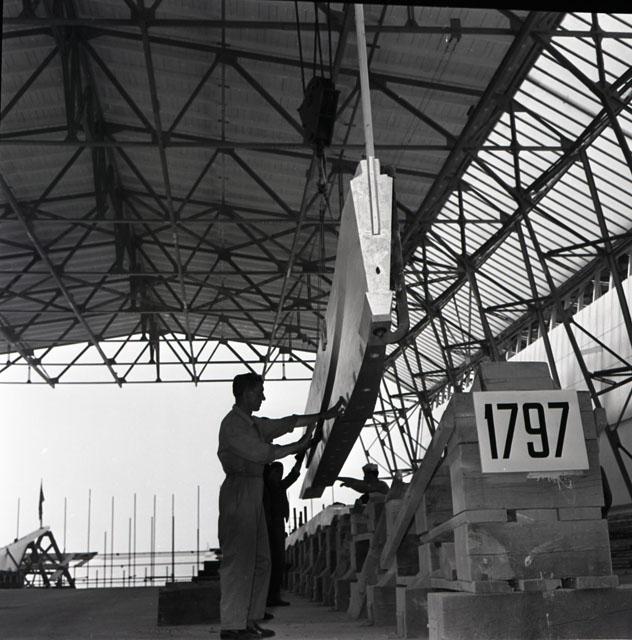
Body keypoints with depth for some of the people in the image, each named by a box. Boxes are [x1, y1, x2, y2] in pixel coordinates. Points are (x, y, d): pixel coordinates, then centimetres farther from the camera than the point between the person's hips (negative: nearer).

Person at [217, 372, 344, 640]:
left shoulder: (253, 423, 18)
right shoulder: (233, 423, -11)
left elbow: (287, 423, 22)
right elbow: (262, 453, -17)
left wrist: (324, 415, 21)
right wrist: (299, 446, -11)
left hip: (254, 495, 10)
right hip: (239, 493, -10)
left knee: (260, 560, 11)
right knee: (238, 560, -8)